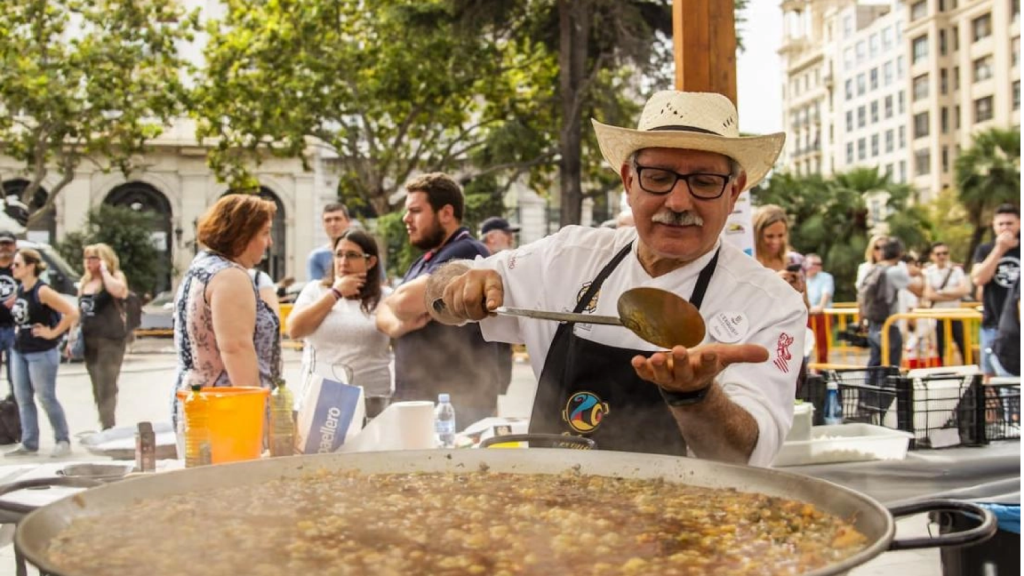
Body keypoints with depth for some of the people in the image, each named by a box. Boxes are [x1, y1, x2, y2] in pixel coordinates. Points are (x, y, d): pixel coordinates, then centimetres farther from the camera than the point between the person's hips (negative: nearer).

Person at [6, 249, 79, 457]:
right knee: (22, 398, 9)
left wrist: (53, 333, -15)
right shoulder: (20, 290, 8)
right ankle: (29, 443, 17)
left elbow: (72, 313, -22)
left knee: (47, 398, -1)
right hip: (19, 351, 8)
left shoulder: (42, 291, -16)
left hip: (41, 353, -8)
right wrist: (19, 330, 11)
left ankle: (63, 441, 12)